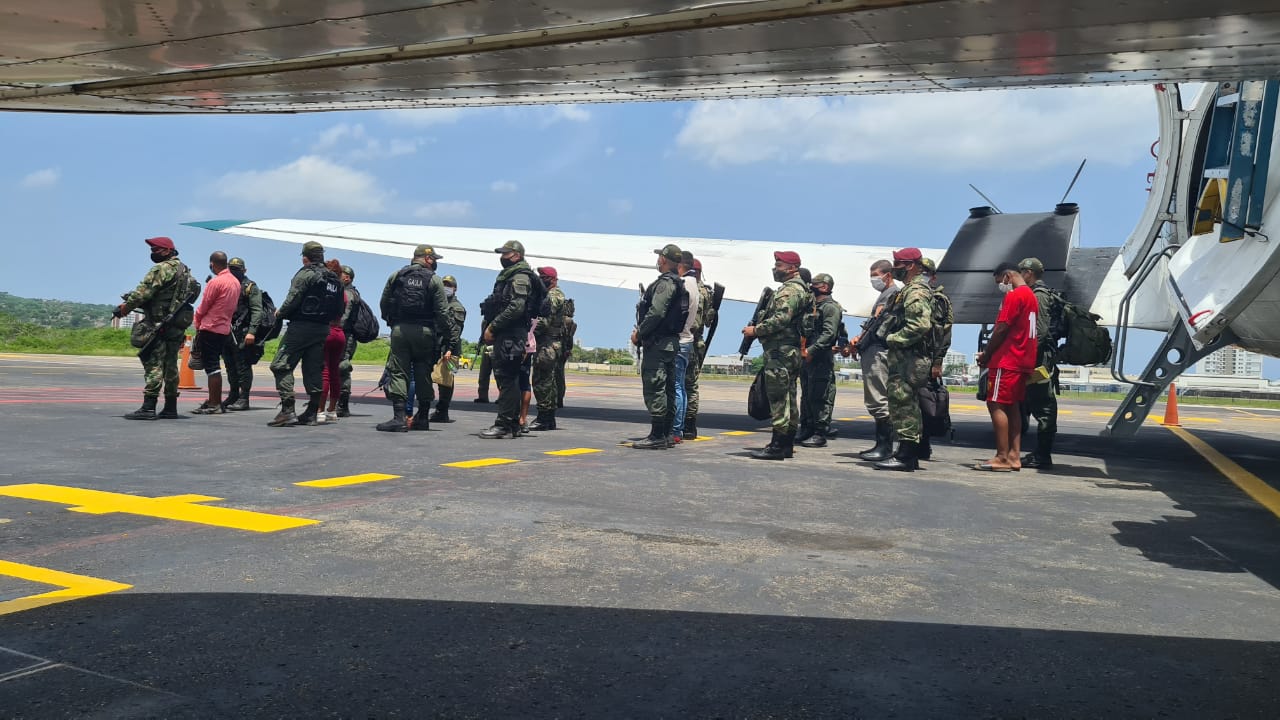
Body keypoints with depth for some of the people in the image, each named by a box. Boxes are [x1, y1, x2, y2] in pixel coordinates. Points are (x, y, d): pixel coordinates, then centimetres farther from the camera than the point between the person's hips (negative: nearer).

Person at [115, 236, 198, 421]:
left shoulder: (162, 268, -10)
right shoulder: (184, 270, 18)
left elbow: (144, 292, -16)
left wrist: (126, 306, -4)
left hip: (160, 324, -9)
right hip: (178, 324, 9)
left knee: (153, 364, -10)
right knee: (170, 366, 12)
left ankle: (148, 407, -13)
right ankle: (170, 408, 15)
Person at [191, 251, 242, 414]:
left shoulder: (215, 282, -15)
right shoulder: (236, 282, 9)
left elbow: (202, 308, -8)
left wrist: (197, 326, 8)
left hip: (210, 329, -8)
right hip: (225, 329, 8)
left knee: (211, 367, -5)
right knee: (215, 366, 15)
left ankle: (213, 405, -4)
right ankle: (216, 401, 18)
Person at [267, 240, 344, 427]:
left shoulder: (305, 274, -8)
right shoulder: (334, 280, 14)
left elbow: (292, 300, -15)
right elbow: (339, 310, 14)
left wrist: (280, 313, 1)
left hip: (301, 327, -7)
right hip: (322, 329, 7)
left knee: (281, 366, -4)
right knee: (314, 370, 10)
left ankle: (287, 410, -13)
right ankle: (311, 413, 10)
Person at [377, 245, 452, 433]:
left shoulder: (396, 276, 8)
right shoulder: (434, 280, 0)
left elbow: (384, 305, 11)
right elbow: (443, 313, -4)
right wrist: (448, 338, -1)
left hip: (399, 330, 1)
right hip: (425, 332, -1)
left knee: (398, 372, 0)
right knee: (423, 375, 9)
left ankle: (399, 417, -10)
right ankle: (422, 418, 16)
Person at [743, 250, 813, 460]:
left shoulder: (790, 289, -13)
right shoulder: (798, 288, 21)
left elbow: (781, 319, -23)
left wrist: (755, 330, -14)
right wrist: (758, 328, 16)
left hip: (781, 352, -11)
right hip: (790, 350, 11)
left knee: (778, 397, -10)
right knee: (787, 397, 12)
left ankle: (778, 446, -9)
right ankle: (787, 444, 17)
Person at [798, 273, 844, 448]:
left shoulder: (831, 307, -8)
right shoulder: (812, 307, 21)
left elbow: (829, 334, -19)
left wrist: (811, 350, -22)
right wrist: (802, 349, 9)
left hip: (821, 359, -9)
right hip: (807, 357, 10)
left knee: (819, 397, -8)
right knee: (806, 396, 12)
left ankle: (820, 434, -5)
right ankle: (806, 431, 19)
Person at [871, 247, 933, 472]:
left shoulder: (916, 291, -13)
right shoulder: (909, 290, 21)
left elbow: (920, 326, -25)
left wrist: (892, 339, -17)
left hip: (908, 361, -11)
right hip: (906, 360, 11)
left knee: (903, 406, -9)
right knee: (908, 408, 12)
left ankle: (904, 457, -8)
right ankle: (909, 456, 17)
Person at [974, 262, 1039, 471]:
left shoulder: (1014, 296, -12)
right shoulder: (1031, 296, 18)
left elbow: (1001, 330, -16)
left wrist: (985, 354, -5)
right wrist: (991, 353, 15)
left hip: (1007, 361, -10)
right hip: (1023, 361, 10)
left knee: (996, 405, -8)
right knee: (1012, 406, 11)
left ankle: (1002, 458, -11)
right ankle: (1014, 456, 11)